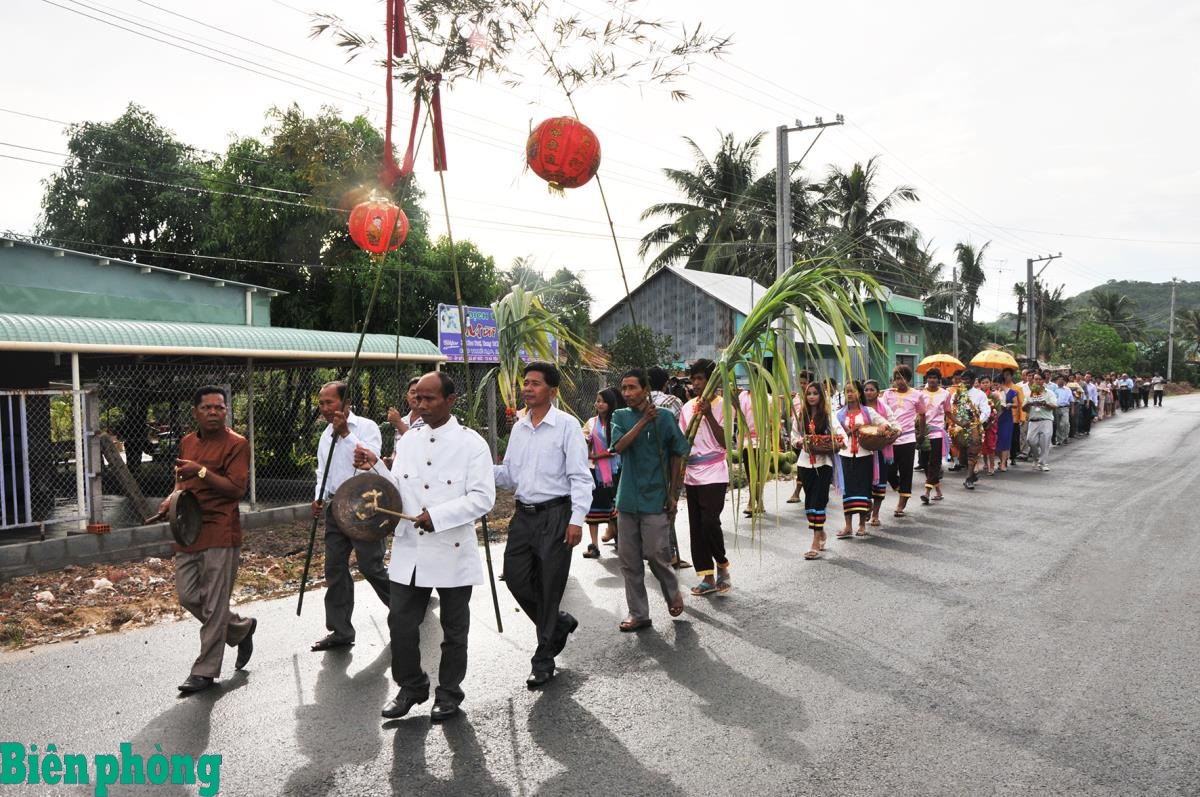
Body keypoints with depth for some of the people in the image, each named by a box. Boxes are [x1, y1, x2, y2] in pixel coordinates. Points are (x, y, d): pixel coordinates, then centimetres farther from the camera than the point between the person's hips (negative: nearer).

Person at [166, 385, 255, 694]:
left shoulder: (236, 444, -8)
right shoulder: (187, 442, 14)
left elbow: (237, 489, -15)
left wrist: (202, 471, -22)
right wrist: (174, 497, 9)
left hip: (220, 534, -7)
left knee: (214, 605, -1)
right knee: (188, 597, 10)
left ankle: (205, 671, 10)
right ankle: (242, 627, 31)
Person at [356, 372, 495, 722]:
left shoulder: (471, 444, -10)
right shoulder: (408, 439, 7)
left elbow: (482, 497, -16)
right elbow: (399, 491, 10)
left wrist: (437, 516, -24)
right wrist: (375, 468, -7)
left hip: (453, 552, -4)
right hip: (410, 550, 4)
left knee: (454, 629, 11)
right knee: (400, 621, 8)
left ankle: (449, 694, 28)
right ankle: (411, 687, 29)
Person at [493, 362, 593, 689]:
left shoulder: (566, 425, -8)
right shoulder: (519, 428, 12)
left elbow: (580, 476, -11)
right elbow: (509, 476, 15)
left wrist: (576, 520, -18)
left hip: (555, 515, -6)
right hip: (523, 514, 6)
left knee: (549, 586, 1)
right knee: (516, 577, 5)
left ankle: (544, 659, 16)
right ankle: (559, 624, 32)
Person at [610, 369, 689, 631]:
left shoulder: (664, 417, -3)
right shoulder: (620, 416, 6)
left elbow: (676, 455, 2)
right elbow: (619, 446, -11)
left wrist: (673, 494, 0)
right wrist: (643, 421, -19)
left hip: (655, 499, -3)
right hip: (628, 499, 4)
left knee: (656, 554, -3)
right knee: (628, 560, 6)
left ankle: (673, 593, 26)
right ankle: (638, 614, 18)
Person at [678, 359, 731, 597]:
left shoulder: (722, 405, -4)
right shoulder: (687, 407, 10)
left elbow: (725, 441, -13)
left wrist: (708, 415, -18)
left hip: (714, 476, -5)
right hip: (691, 476, 5)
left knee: (709, 523, -14)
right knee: (696, 527, 5)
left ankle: (722, 565, 12)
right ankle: (707, 577, 14)